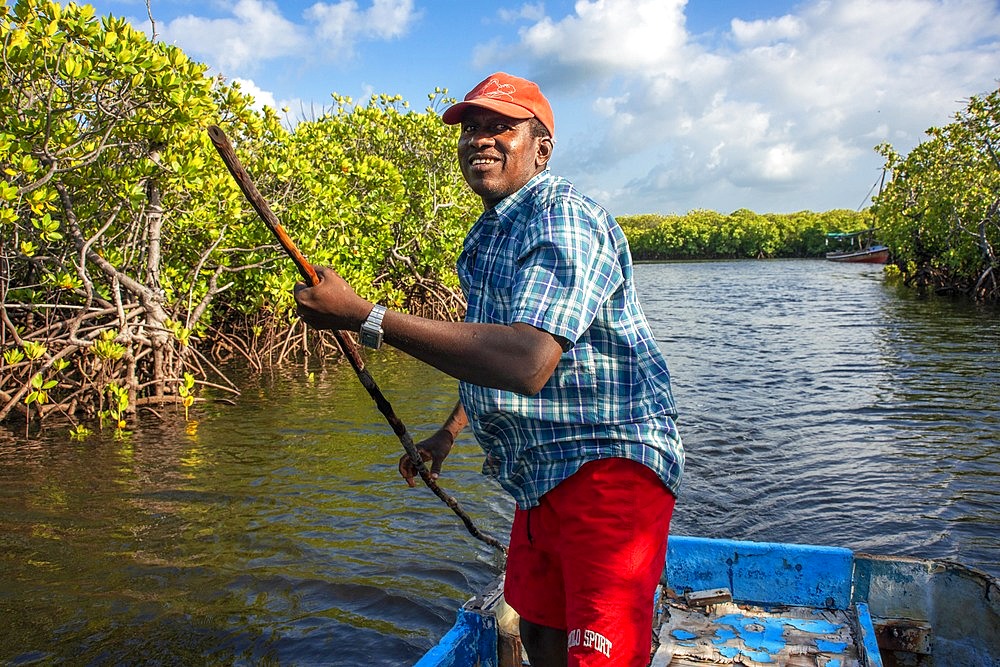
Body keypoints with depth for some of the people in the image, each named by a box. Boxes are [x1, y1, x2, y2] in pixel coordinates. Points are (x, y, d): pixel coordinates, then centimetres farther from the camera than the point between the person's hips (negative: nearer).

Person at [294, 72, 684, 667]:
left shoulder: (561, 220, -19)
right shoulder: (487, 237, 15)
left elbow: (526, 363, -35)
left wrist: (363, 317, -34)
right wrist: (450, 431, 31)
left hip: (607, 464, -10)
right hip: (543, 473, 10)